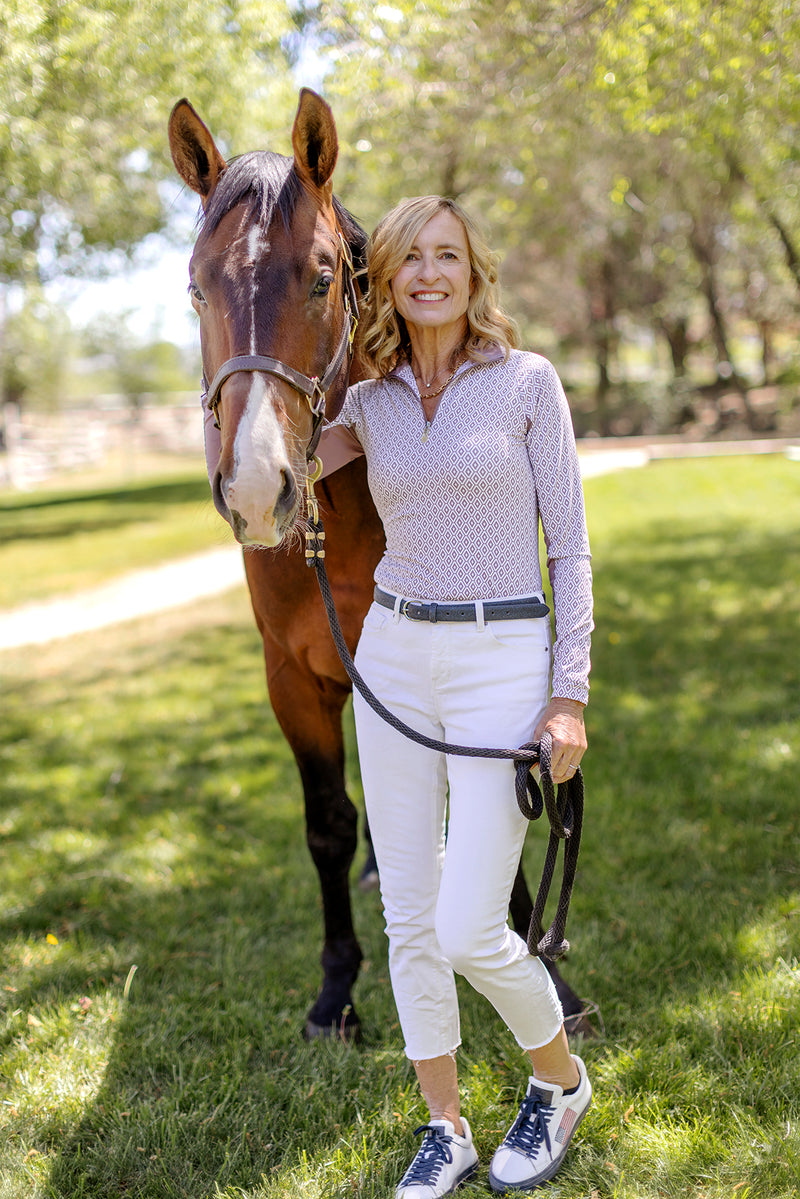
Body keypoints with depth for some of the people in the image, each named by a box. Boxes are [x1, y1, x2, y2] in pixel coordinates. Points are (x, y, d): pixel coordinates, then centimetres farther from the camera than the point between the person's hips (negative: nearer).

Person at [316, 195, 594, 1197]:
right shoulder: (370, 403, 8)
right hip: (392, 658, 4)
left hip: (502, 661, -4)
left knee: (468, 930, -5)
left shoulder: (528, 380, -3)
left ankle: (560, 1080, 25)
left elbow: (570, 544, -3)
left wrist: (570, 696, -8)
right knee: (408, 916, 8)